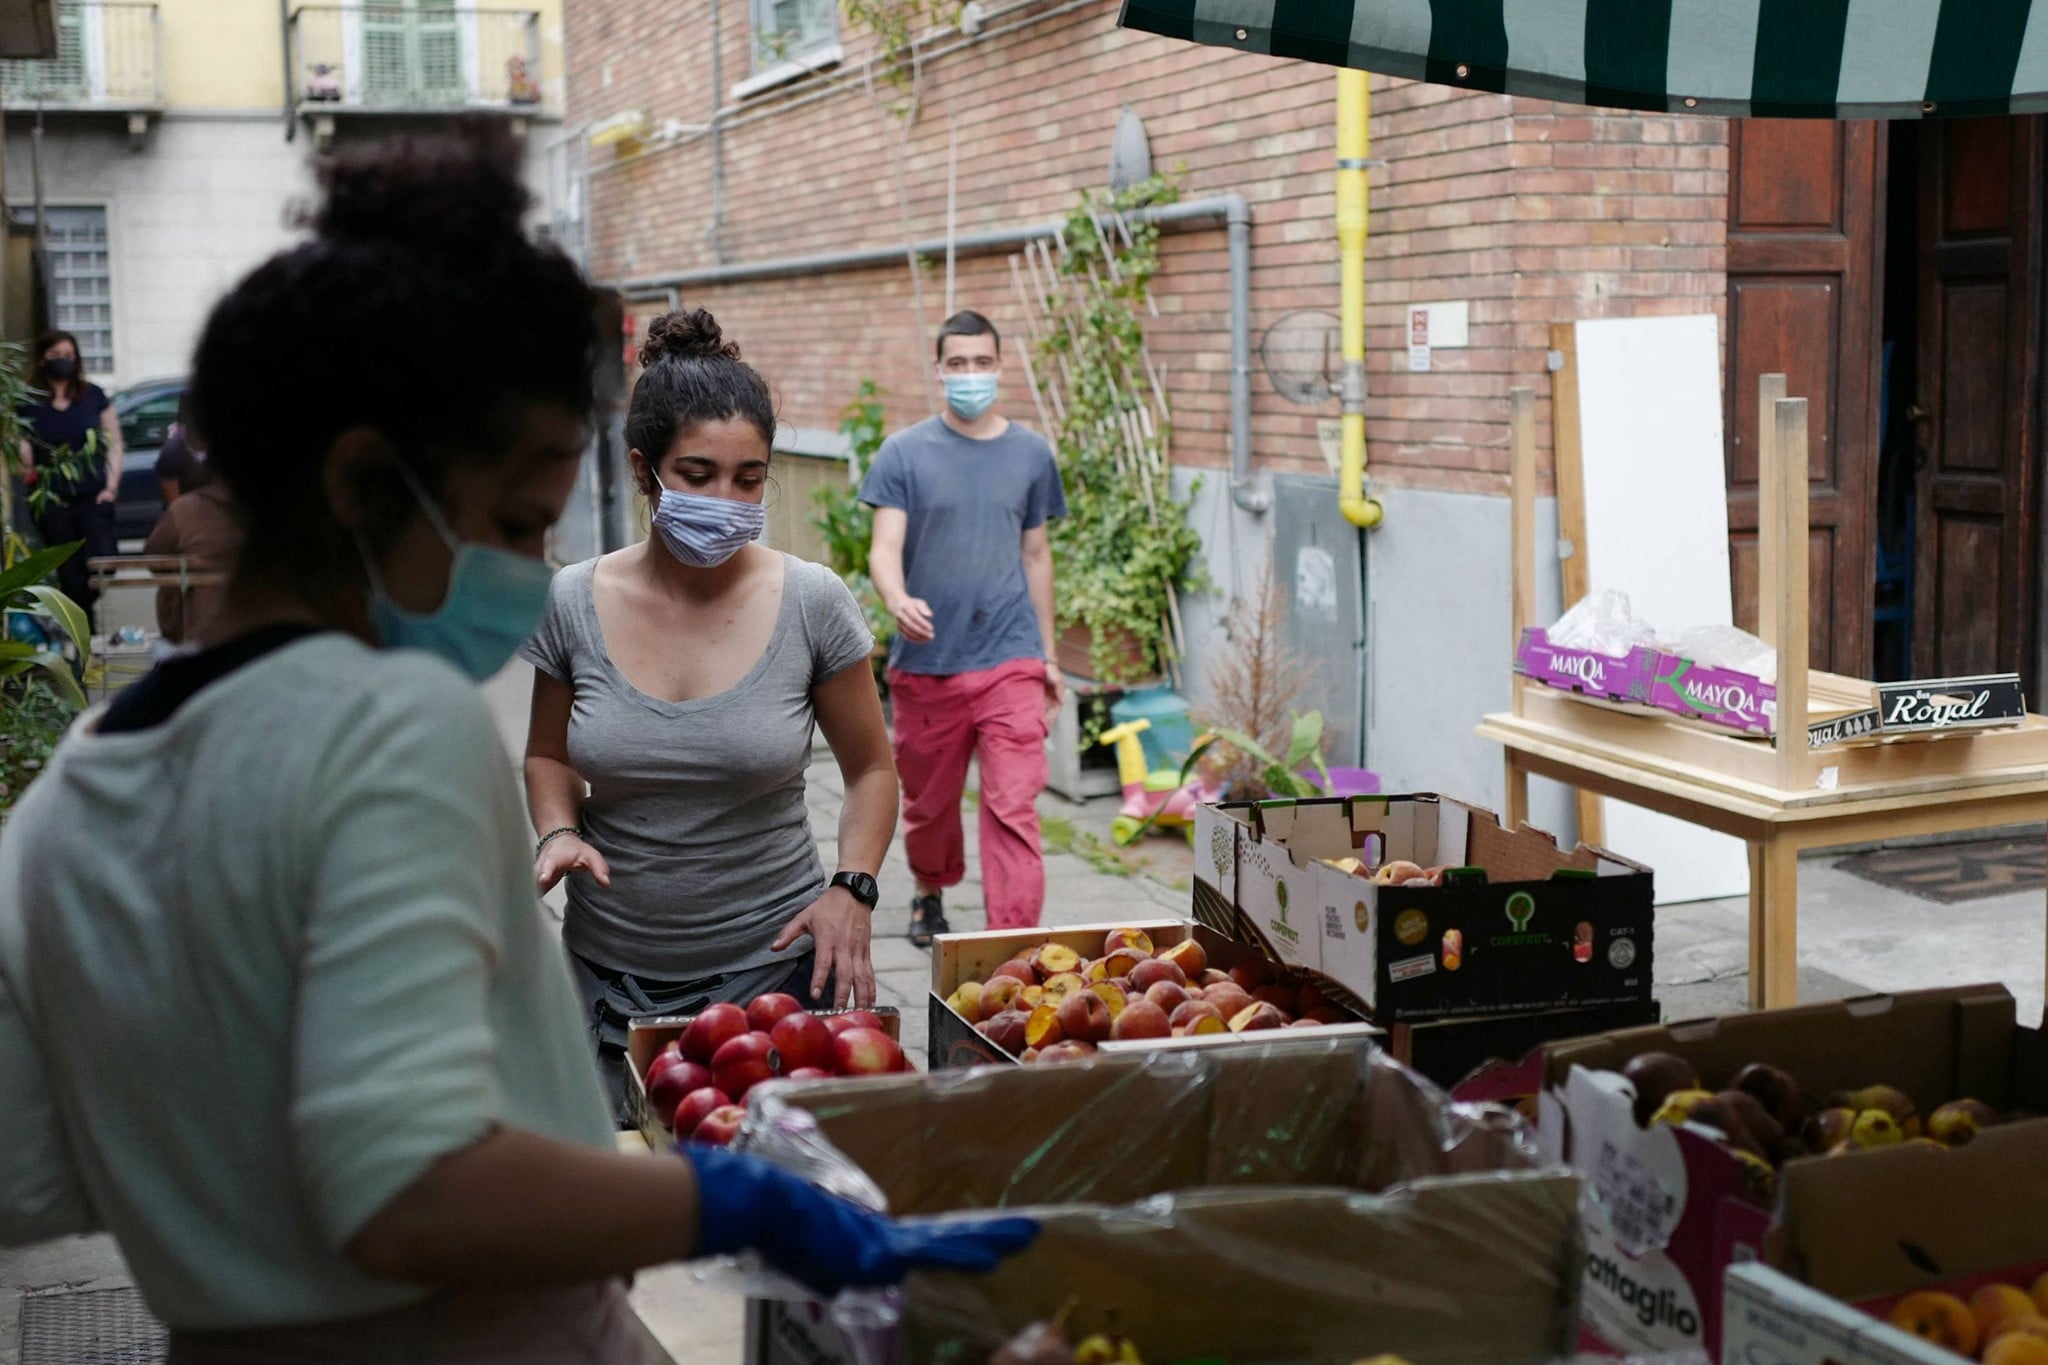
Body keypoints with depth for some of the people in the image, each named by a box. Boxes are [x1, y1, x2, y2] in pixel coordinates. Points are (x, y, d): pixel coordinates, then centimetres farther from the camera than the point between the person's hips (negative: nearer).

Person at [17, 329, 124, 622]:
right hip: (52, 504, 1)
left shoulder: (93, 395, 5)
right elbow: (25, 459, 4)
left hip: (93, 499, -1)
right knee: (70, 577, 6)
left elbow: (114, 444, 9)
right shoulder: (29, 403, 3)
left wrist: (111, 486, 0)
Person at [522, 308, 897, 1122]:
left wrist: (852, 887, -11)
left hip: (772, 963, -1)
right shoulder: (575, 603, -4)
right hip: (610, 973, 1)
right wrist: (558, 832, -7)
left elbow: (871, 768, 5)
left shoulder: (812, 604, -7)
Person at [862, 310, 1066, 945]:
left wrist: (1049, 655, 15)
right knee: (929, 800, 17)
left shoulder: (1030, 453, 7)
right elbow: (884, 547, -8)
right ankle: (930, 893, 45)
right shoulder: (904, 453, 0)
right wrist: (898, 601, -31)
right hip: (926, 663, 0)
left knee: (1013, 809, -10)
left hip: (1010, 660, 0)